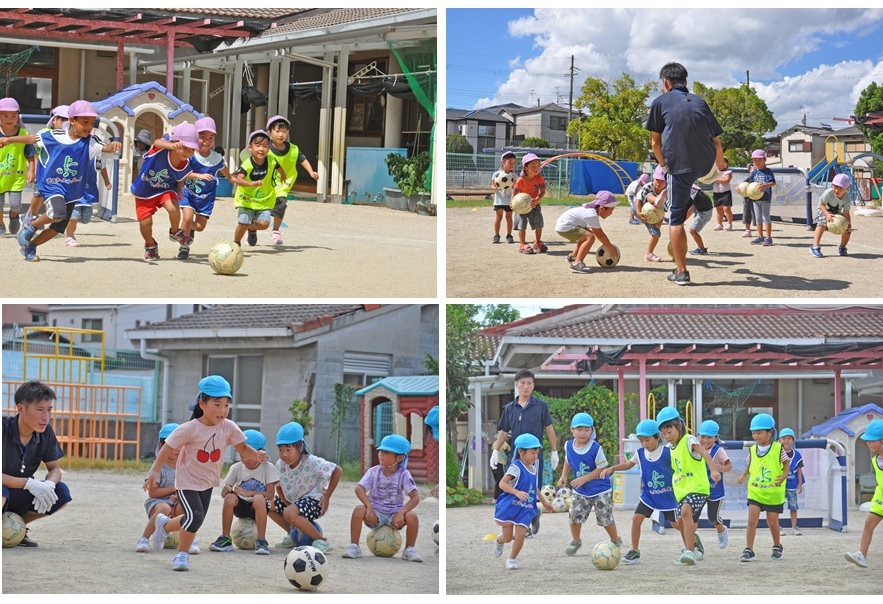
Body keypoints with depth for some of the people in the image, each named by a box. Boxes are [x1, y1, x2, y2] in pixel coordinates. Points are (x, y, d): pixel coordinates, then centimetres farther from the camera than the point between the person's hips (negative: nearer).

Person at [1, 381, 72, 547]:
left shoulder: (45, 431, -6)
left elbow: (54, 468, 1)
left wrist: (48, 485, -23)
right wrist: (28, 483, -32)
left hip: (17, 496, 6)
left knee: (62, 492, -13)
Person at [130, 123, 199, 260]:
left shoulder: (185, 165, -19)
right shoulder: (161, 150, -32)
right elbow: (158, 142, -58)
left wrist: (179, 191, -3)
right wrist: (172, 146, -77)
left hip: (165, 190, 1)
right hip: (144, 191, -1)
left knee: (174, 209, -27)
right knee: (145, 223, -4)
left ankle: (175, 232, 6)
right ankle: (150, 245, 30)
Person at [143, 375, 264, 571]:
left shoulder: (228, 428, -11)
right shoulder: (189, 429, -23)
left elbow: (242, 447, -5)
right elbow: (168, 448, -15)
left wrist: (256, 456, -25)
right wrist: (154, 472, -13)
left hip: (208, 482, 6)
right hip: (187, 481, -6)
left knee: (195, 520, 17)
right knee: (195, 517, -22)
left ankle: (164, 524, 48)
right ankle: (182, 554, 1)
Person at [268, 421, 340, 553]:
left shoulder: (312, 462, -25)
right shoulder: (280, 465, -7)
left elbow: (337, 471, -21)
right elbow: (279, 487, 5)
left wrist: (326, 497, -19)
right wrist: (288, 505, -12)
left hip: (314, 499, -8)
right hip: (293, 500, 8)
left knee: (289, 513, -33)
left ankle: (321, 541, -22)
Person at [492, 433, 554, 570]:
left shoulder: (534, 469, 10)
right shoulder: (516, 467, -14)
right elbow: (502, 483, -20)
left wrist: (544, 503, 30)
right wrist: (517, 492, -32)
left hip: (526, 509, 5)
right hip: (509, 506, -5)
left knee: (520, 535, -8)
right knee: (507, 538, 3)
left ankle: (512, 559, 10)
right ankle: (499, 540, 39)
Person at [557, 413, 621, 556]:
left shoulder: (595, 448, -20)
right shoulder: (568, 446, -3)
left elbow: (602, 468, -17)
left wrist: (584, 479, -21)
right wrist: (564, 476, 8)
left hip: (600, 490, -4)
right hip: (580, 491, 4)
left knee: (605, 518, -1)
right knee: (575, 516, -2)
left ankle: (615, 541, 22)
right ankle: (575, 541, 23)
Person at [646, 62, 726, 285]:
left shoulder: (661, 102, 7)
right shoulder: (700, 102, 16)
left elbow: (655, 142, 7)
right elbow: (717, 142, 16)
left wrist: (665, 166, 21)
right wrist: (720, 170, 27)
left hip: (679, 165, -4)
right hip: (706, 165, 4)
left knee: (676, 218, 3)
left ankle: (681, 272, 3)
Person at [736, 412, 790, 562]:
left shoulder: (778, 448, -8)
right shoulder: (752, 450, 1)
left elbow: (786, 463, 3)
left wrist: (784, 475, -14)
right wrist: (744, 475, -3)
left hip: (773, 493, -2)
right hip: (755, 492, 2)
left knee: (772, 522, 10)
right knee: (752, 520, -9)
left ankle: (777, 547, 33)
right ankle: (749, 550, -7)